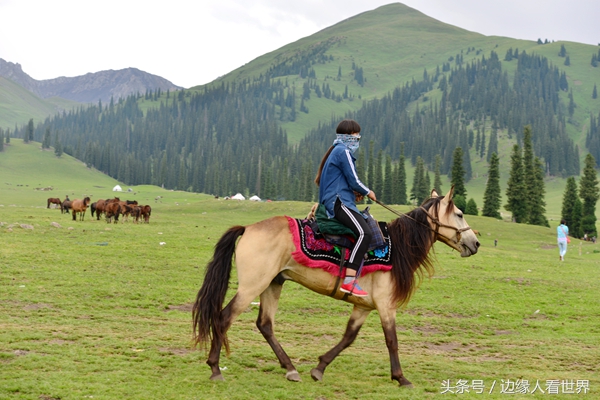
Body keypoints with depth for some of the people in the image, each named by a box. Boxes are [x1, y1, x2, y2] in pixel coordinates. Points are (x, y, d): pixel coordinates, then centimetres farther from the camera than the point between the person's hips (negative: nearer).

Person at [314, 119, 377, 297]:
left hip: (332, 202, 11)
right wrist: (368, 192, 5)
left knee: (369, 224, 17)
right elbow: (354, 181, -12)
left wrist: (354, 192, 15)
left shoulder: (336, 151, 23)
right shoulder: (344, 151, -9)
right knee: (365, 233, -26)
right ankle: (349, 281, -35)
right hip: (339, 203, -11)